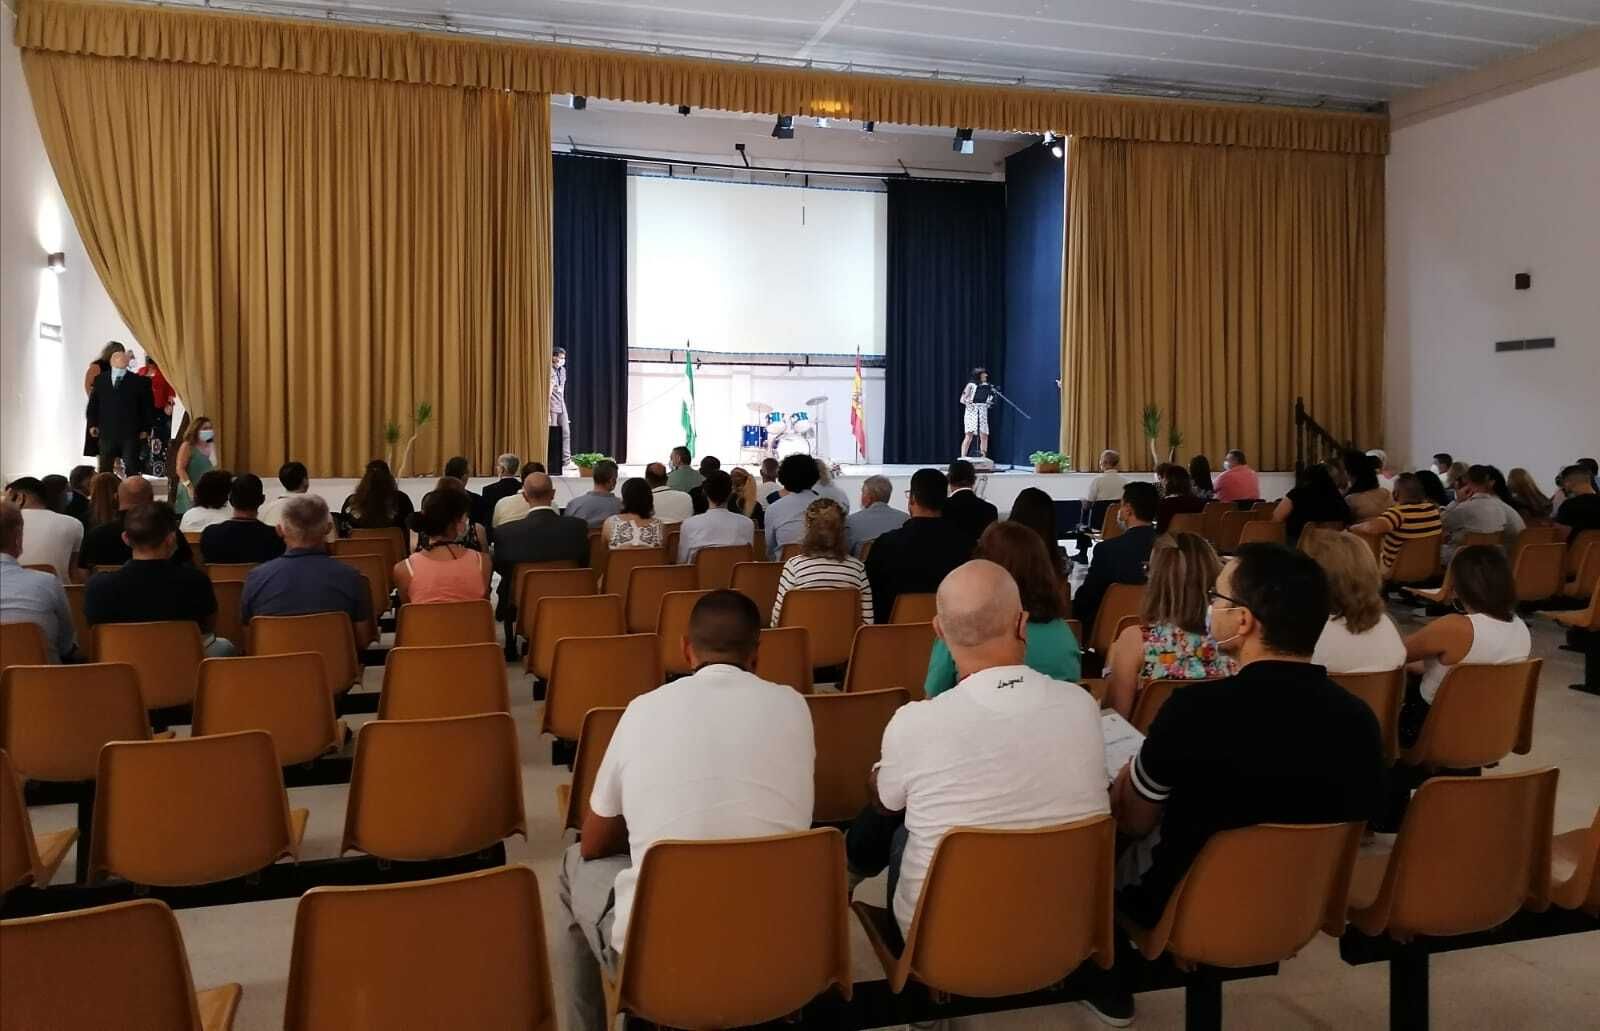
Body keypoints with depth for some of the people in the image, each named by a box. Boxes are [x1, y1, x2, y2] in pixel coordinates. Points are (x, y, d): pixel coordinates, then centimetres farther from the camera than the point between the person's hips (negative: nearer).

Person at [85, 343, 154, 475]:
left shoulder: (139, 381, 1)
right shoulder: (99, 379, 9)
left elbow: (148, 406, 1)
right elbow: (93, 403, 12)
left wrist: (146, 429, -4)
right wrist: (92, 424, 4)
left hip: (131, 434, -2)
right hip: (107, 433, 2)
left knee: (132, 469, 1)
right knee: (104, 470, 9)